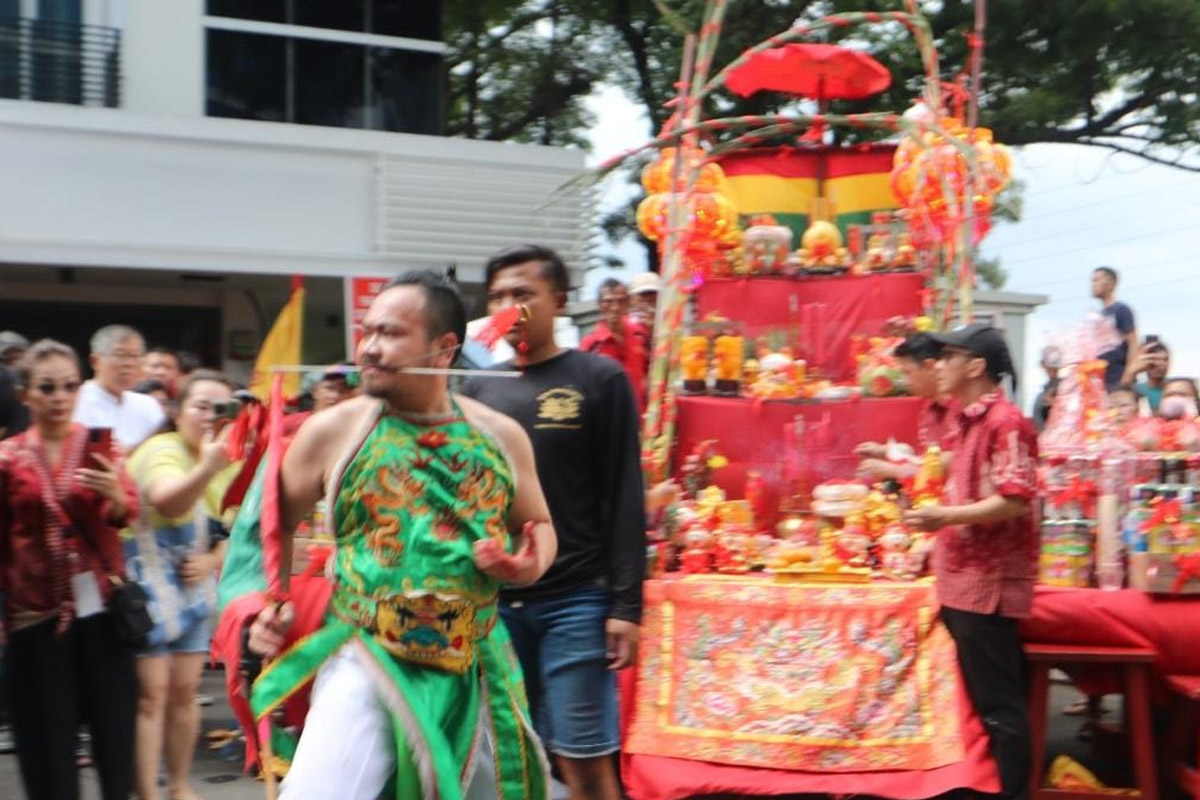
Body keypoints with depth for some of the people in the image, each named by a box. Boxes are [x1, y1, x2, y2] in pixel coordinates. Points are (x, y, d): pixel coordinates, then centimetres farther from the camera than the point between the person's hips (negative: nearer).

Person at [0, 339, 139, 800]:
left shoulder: (100, 447, 1)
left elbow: (128, 512, -13)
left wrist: (114, 494, -35)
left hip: (100, 604, 0)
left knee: (114, 722, 5)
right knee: (49, 729, 6)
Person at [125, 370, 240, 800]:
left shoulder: (230, 462, 3)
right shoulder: (163, 450, -20)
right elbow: (167, 500, -43)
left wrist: (213, 561, -9)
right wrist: (207, 467, -61)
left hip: (194, 586, 7)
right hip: (148, 582, -7)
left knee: (185, 692, 12)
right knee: (152, 694, -8)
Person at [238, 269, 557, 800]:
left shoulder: (501, 436, 1)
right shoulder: (333, 430, -4)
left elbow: (539, 528, 14)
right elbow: (272, 523, 8)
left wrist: (528, 566, -8)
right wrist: (262, 606, -6)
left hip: (475, 671, 3)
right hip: (363, 662, -3)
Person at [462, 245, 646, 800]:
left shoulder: (600, 380, 0)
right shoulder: (479, 388, 12)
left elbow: (625, 500, -3)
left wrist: (626, 605, -9)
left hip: (574, 602, -4)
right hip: (491, 601, 4)